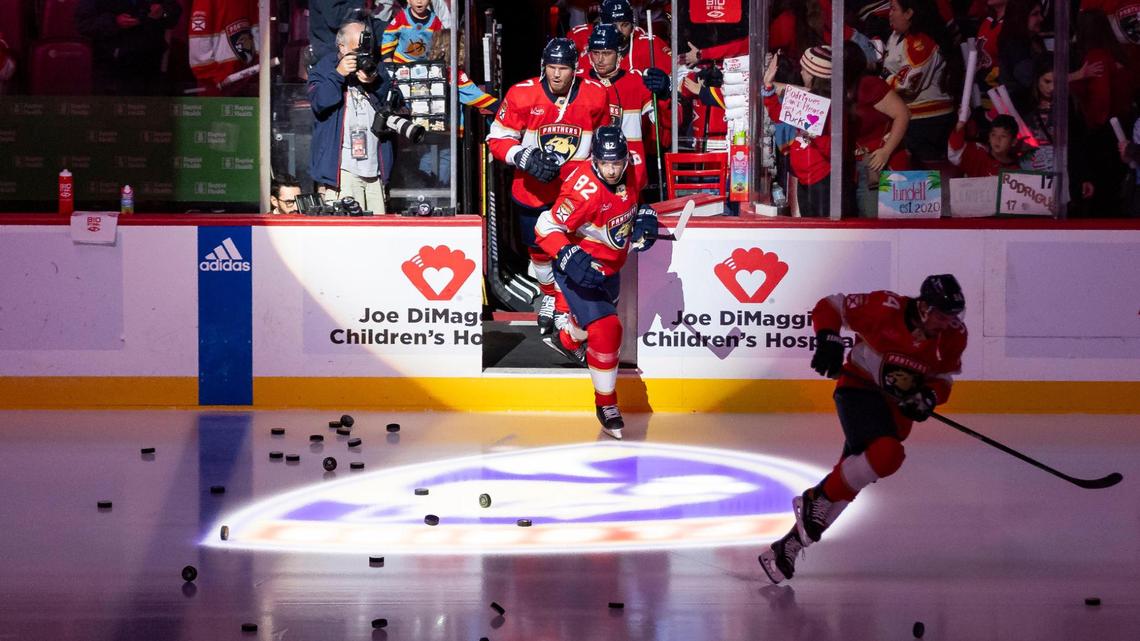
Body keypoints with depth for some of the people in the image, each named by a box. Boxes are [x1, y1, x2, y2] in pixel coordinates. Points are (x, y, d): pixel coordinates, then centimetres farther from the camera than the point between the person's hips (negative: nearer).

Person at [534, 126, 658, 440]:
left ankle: (567, 340, 66)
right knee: (605, 329, -19)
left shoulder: (626, 176, -10)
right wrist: (571, 259, -45)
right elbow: (546, 228, -33)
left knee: (604, 309, 33)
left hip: (608, 268, 9)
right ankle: (606, 404, -1)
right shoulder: (584, 188, -33)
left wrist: (645, 217, -6)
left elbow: (634, 200, 14)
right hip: (578, 269, -9)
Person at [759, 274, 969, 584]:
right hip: (859, 387, -5)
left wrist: (928, 397, -15)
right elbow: (829, 307, -11)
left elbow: (943, 377, 6)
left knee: (848, 479, 2)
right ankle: (815, 499, -11)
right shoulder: (885, 308, -21)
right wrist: (829, 341, -26)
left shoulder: (954, 336, -7)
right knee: (887, 454, -31)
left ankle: (789, 544, 12)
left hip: (896, 406, 5)